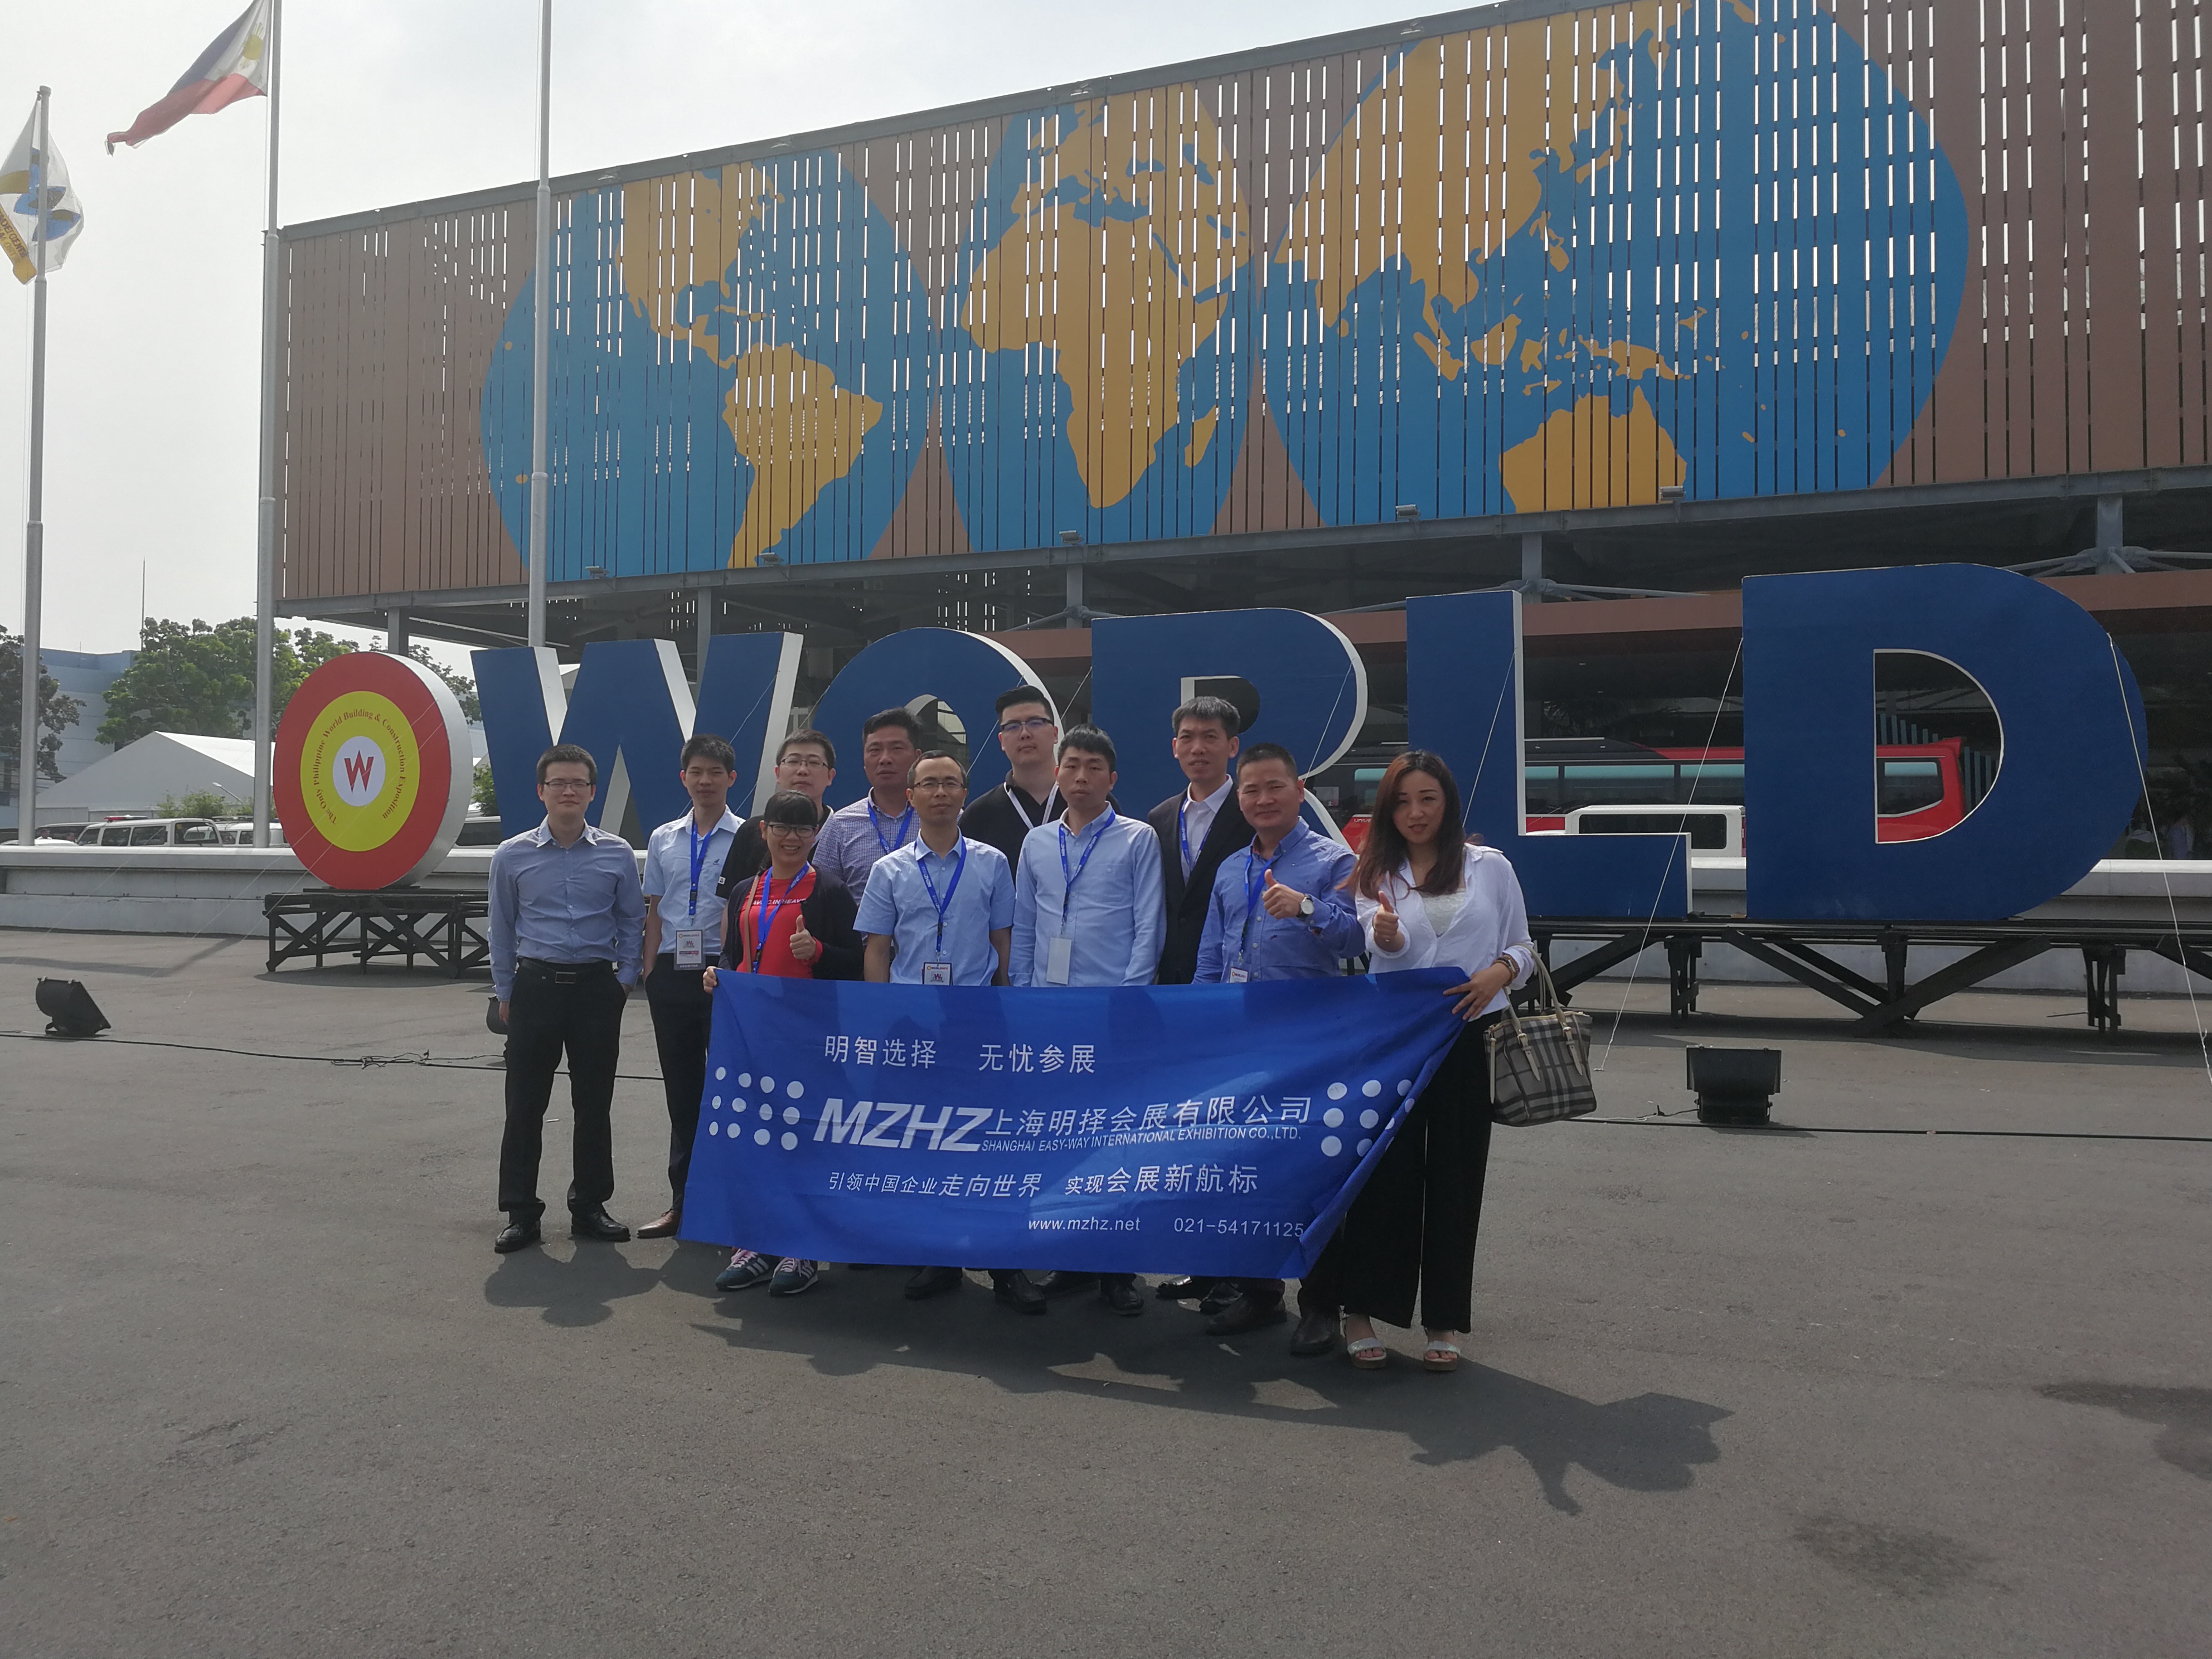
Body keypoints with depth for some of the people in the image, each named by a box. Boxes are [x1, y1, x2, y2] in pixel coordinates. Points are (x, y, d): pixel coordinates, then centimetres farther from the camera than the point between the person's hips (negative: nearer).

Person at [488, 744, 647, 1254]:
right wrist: (505, 994, 8)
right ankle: (520, 1213, 12)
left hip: (597, 988, 1)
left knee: (594, 1103, 7)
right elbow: (502, 929, 9)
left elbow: (632, 923, 10)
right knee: (525, 1104, 2)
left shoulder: (617, 854, 2)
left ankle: (589, 1207, 20)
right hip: (536, 985, 0)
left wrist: (623, 982, 3)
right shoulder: (513, 856, 2)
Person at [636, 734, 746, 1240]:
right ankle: (683, 1200, 22)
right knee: (681, 1089, 12)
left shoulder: (747, 840, -3)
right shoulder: (664, 839, 12)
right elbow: (655, 910, 15)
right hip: (672, 971, 5)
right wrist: (649, 969, 8)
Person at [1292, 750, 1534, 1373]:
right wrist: (1387, 936, -30)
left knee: (1455, 1176, 5)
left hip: (1468, 1038, 0)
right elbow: (1385, 953, -7)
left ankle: (1444, 1321, 15)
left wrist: (1501, 971, -12)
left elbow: (1522, 946, 10)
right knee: (1384, 1172, -2)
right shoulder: (1377, 874, 8)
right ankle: (1361, 1311, 7)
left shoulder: (1491, 867, 7)